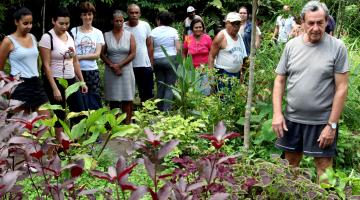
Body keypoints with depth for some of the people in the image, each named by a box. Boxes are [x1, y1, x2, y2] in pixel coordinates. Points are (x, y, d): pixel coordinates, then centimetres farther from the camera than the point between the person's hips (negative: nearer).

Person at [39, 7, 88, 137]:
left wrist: (82, 81, 11)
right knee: (60, 116, 2)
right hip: (55, 81, -6)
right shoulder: (47, 38, -12)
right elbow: (46, 65, -15)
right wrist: (55, 88, -19)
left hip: (71, 81, 6)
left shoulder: (70, 36, 7)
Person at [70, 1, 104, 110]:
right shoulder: (74, 31, 2)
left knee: (94, 103, 3)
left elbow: (97, 55, -3)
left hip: (92, 71, 2)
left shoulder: (98, 33, 6)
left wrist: (79, 57, -13)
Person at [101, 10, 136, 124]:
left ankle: (127, 124, 3)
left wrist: (119, 65, -11)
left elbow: (133, 54, -3)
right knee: (113, 100, 3)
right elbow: (102, 54, 2)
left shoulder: (129, 35, 3)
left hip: (126, 71, 0)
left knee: (127, 100, -1)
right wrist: (112, 66, -11)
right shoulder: (106, 36, 5)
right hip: (111, 72, 1)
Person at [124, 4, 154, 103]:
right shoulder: (123, 27, -6)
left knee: (147, 94, 8)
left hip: (145, 66, 1)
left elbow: (149, 46, 5)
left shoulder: (145, 25, -1)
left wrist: (151, 63, 4)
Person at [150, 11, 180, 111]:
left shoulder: (153, 32, 1)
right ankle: (167, 109, -6)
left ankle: (160, 109, 15)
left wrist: (151, 61, 5)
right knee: (170, 86, 0)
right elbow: (178, 48, -5)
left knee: (160, 86, 10)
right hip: (171, 59, -2)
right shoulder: (173, 31, -1)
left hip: (157, 60, 2)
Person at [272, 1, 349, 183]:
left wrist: (332, 124, -12)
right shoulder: (291, 46, 1)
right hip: (292, 119, 3)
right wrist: (277, 113, -5)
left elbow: (341, 88, -9)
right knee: (290, 164, 16)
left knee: (324, 167, 6)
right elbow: (280, 80, 5)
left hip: (322, 121, -3)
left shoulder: (337, 47, -9)